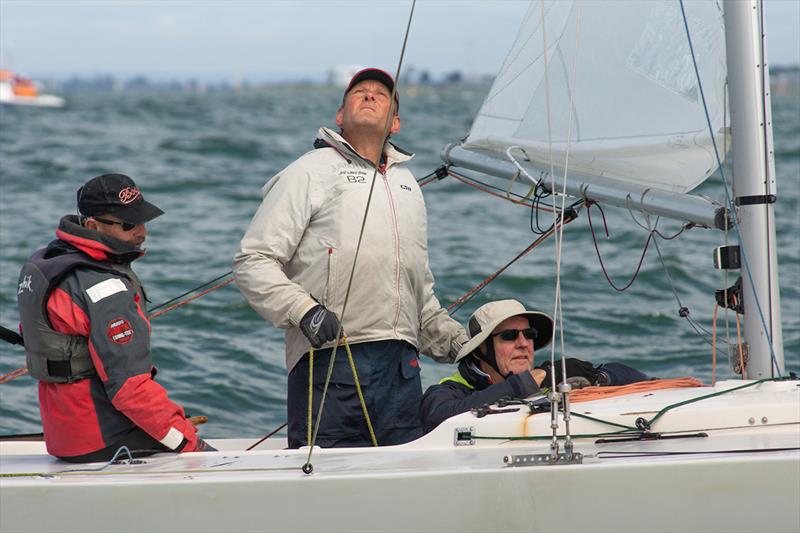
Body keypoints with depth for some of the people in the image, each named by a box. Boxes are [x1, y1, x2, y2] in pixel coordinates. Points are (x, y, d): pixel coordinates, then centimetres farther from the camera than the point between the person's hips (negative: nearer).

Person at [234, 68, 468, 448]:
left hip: (401, 367, 6)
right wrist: (303, 310, -18)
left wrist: (456, 344, 26)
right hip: (330, 363, -6)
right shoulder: (310, 172, 3)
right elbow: (252, 261, -4)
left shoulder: (406, 182, 24)